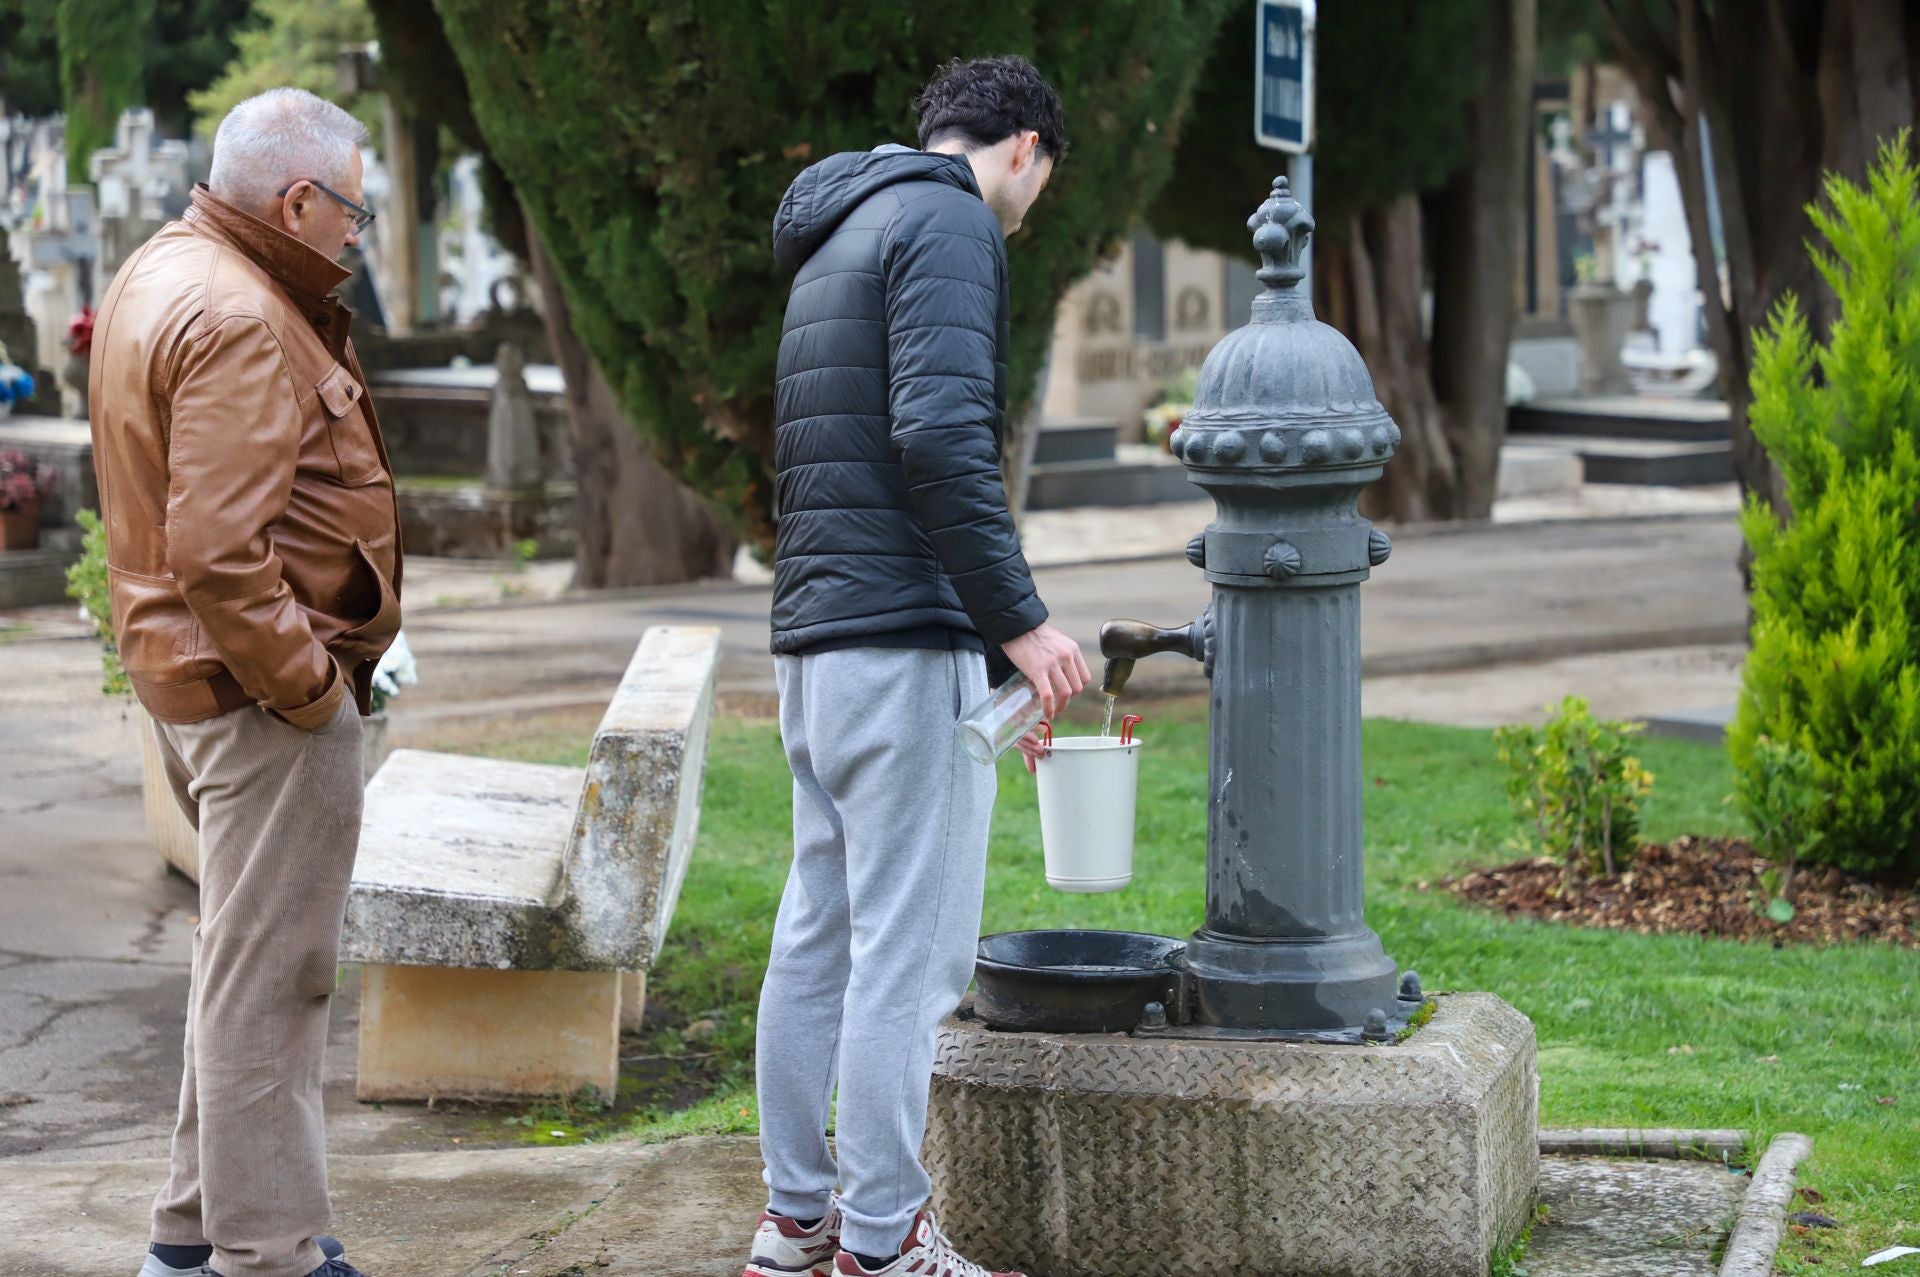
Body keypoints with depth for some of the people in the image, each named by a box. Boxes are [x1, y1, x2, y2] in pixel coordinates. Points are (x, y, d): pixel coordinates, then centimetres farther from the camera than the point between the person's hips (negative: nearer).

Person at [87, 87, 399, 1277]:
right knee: (269, 969, -5)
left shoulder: (163, 273, 13)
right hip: (260, 687, -11)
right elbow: (217, 548, -27)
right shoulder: (238, 323, -20)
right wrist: (303, 680, -20)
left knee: (250, 956, 20)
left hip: (195, 675, 11)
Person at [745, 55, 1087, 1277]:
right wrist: (1018, 620, -18)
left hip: (815, 635, 10)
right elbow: (941, 435, -21)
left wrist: (988, 649, 27)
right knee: (910, 947, -5)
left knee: (819, 933, 13)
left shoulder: (842, 236, 23)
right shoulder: (951, 219, -7)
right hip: (907, 638, -10)